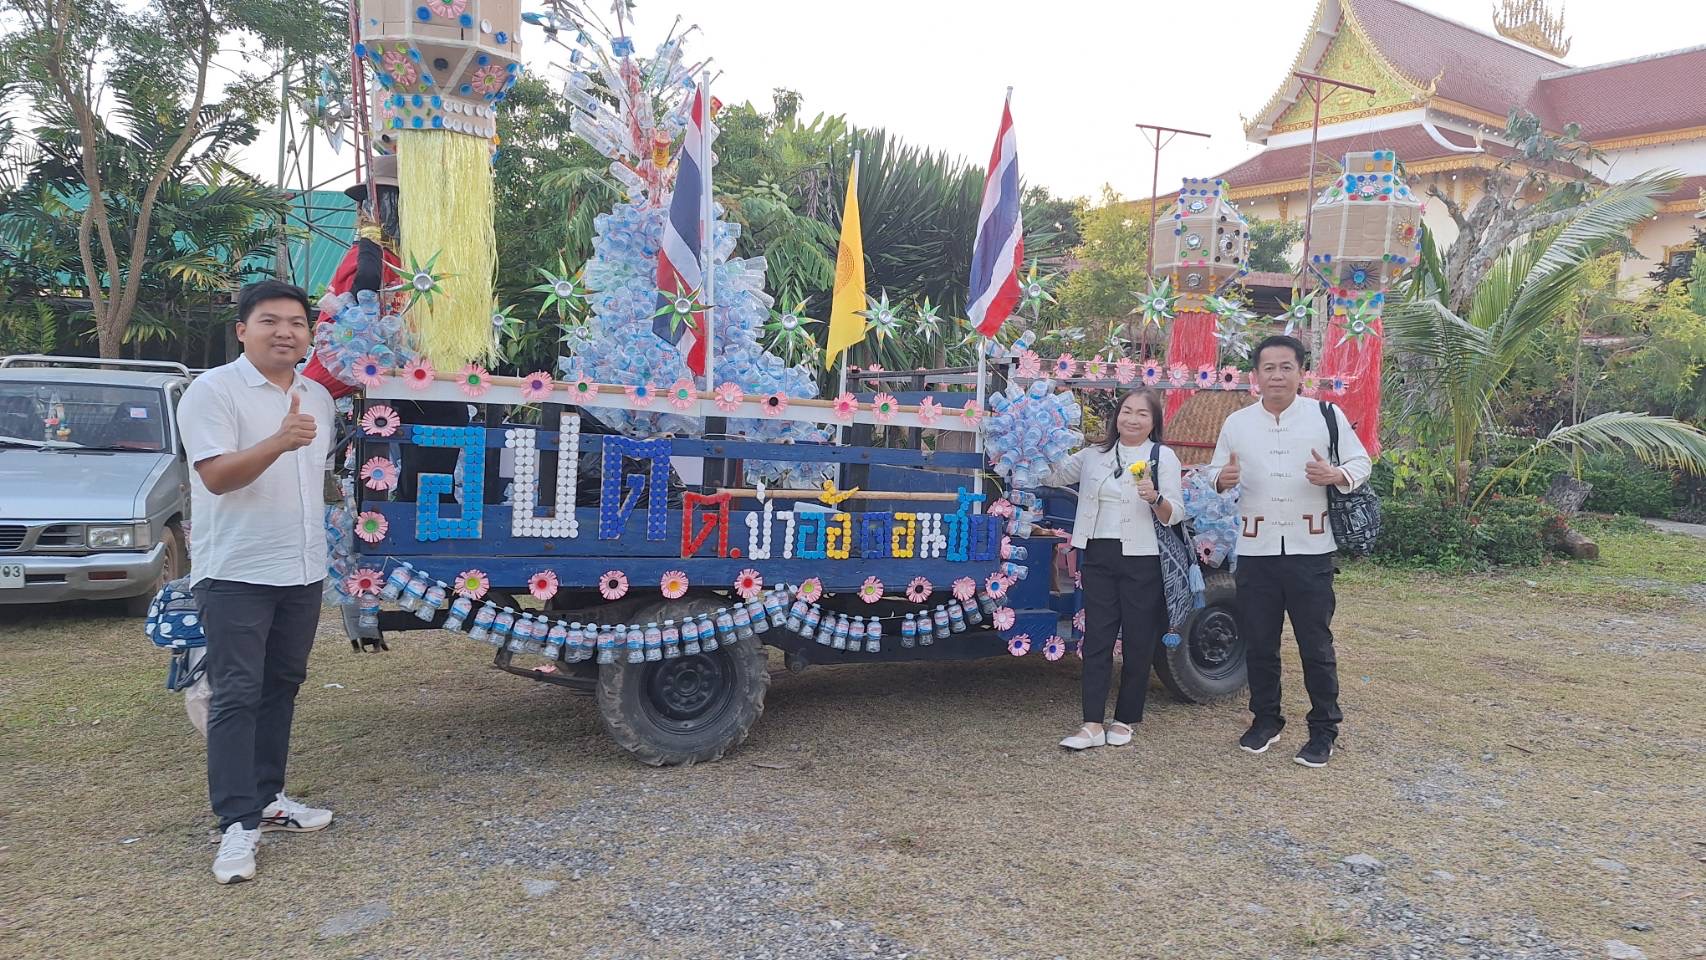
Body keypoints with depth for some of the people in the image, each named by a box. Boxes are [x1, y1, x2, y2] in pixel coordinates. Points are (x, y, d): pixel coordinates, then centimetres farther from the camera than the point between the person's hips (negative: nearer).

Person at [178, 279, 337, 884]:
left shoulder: (318, 397, 10)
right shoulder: (213, 391, -10)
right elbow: (217, 476, -21)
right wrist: (278, 442, -36)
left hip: (302, 570, 7)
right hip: (235, 572, -6)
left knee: (281, 687, 13)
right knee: (236, 696, -6)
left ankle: (267, 798, 23)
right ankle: (237, 824, -2)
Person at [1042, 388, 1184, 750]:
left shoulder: (1164, 458, 0)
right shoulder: (1095, 455, 11)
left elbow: (1175, 515, -5)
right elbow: (1050, 476, 15)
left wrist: (1155, 498, -24)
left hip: (1142, 560, -3)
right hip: (1099, 557, 3)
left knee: (1138, 642, 4)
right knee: (1096, 639, 1)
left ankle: (1124, 720, 17)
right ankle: (1093, 725, 3)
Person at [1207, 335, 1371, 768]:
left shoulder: (1328, 416, 1)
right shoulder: (1236, 423, 7)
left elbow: (1361, 462, 5)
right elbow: (1215, 473, 11)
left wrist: (1336, 476, -18)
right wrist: (1222, 479, -13)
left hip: (1310, 552, -2)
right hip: (1256, 552, 2)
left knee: (1316, 646, 3)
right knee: (1259, 643, 11)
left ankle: (1324, 731, 17)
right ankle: (1265, 720, 28)